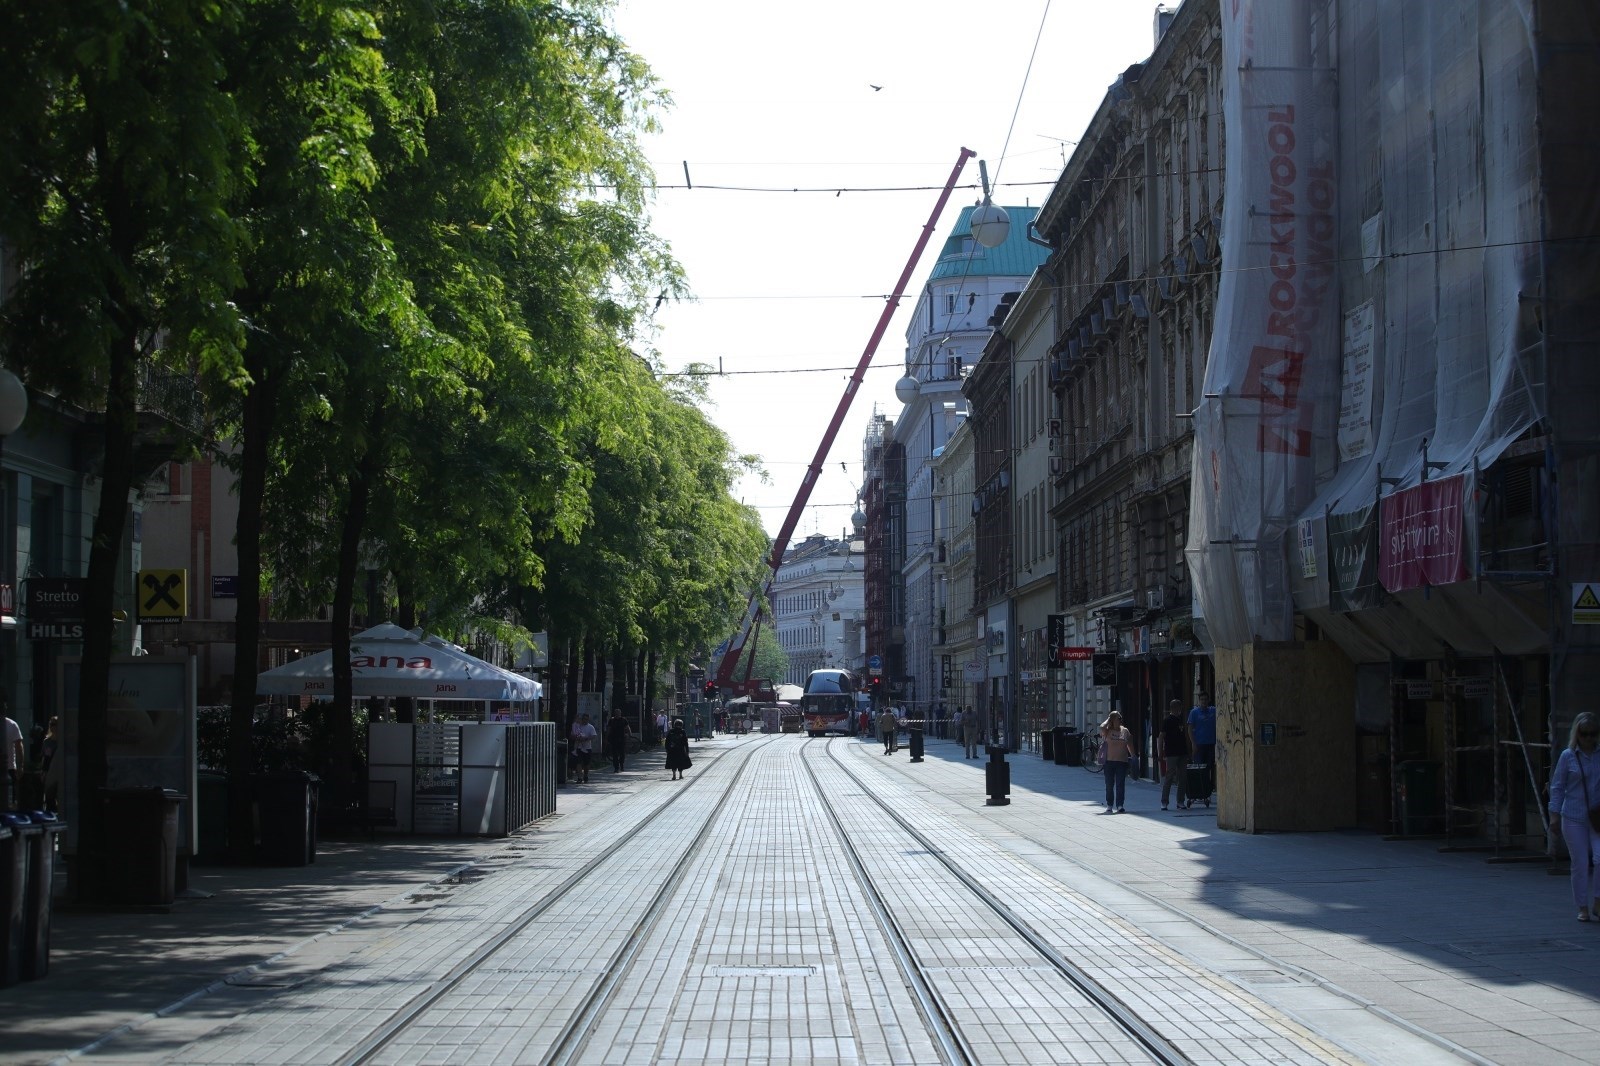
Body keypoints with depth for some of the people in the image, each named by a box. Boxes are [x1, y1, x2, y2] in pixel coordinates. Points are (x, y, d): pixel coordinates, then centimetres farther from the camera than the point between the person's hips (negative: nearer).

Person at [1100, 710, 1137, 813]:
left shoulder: (1125, 731, 9)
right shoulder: (1107, 731, 2)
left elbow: (1130, 745, 16)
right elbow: (1101, 727, -21)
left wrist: (1133, 756, 12)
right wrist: (1108, 720, -5)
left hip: (1122, 761, 1)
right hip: (1110, 761, -1)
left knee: (1120, 784, -3)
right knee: (1109, 785, 4)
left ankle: (1119, 805, -2)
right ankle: (1109, 805, 14)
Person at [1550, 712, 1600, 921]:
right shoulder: (1568, 756, 0)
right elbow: (1557, 787, 5)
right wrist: (1554, 816, 2)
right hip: (1573, 818, -1)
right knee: (1580, 863, 2)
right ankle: (1583, 908, 13)